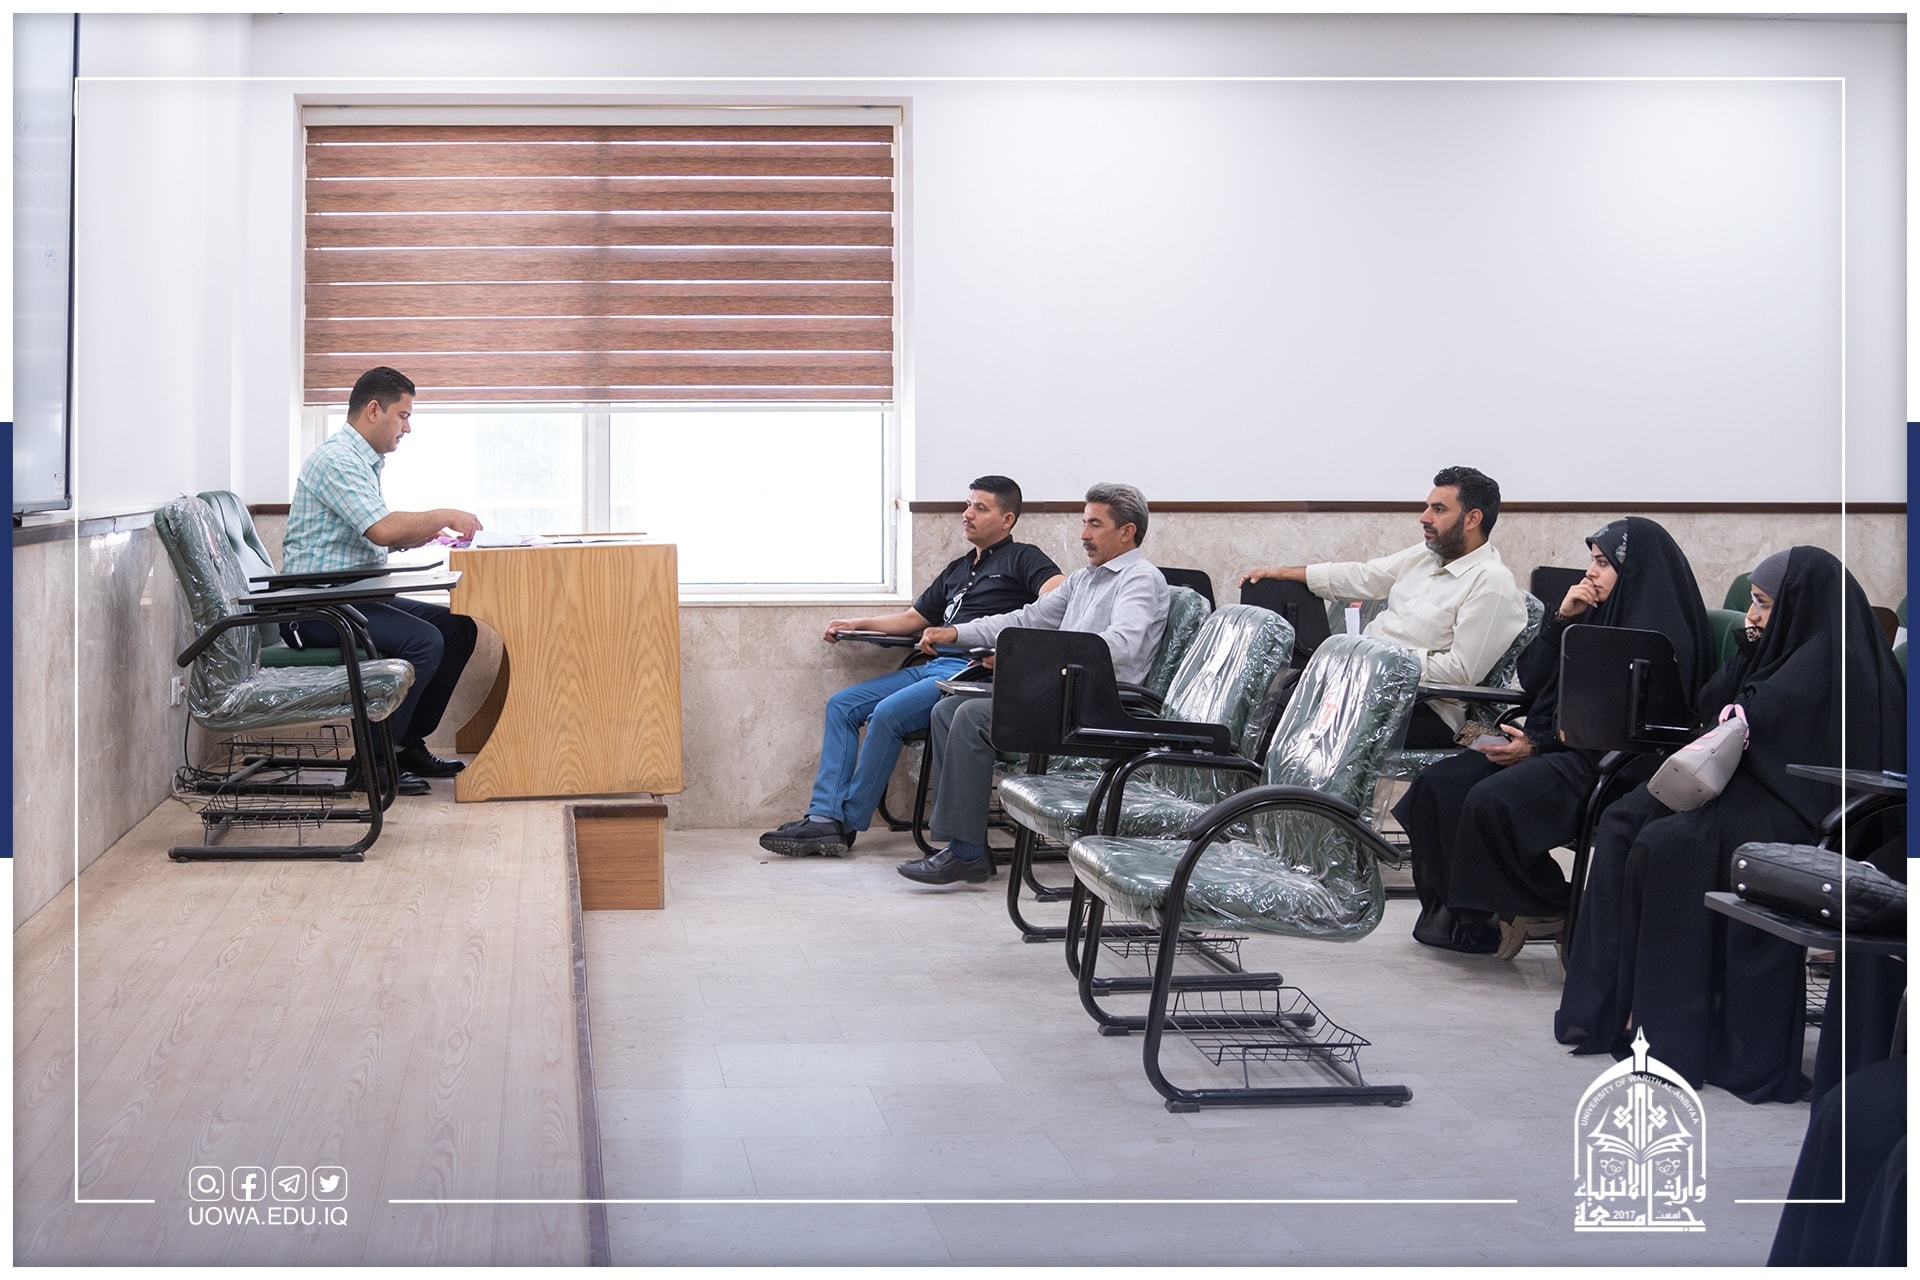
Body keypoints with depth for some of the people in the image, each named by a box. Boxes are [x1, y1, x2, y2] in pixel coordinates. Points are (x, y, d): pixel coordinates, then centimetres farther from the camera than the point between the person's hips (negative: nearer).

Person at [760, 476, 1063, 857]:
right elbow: (914, 618, 33)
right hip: (931, 667, 9)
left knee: (888, 713, -26)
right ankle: (824, 817, -10)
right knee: (841, 705, 0)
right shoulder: (957, 570, 28)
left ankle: (848, 822, -13)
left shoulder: (1021, 559, 2)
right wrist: (859, 624, 21)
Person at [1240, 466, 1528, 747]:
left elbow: (1462, 671, -19)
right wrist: (1281, 572, 15)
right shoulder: (1426, 555, 14)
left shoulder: (1491, 583, -13)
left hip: (1424, 709, -9)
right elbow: (1362, 577, 18)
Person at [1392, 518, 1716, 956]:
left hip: (1604, 764, -9)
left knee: (1492, 800, -31)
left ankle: (1550, 913, -10)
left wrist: (1539, 746, -18)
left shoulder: (1662, 635, -10)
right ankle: (1462, 912, -3)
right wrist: (1562, 619, 1)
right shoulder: (1596, 616, 16)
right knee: (1439, 784, -8)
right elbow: (1531, 679, 15)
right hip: (1552, 743, 9)